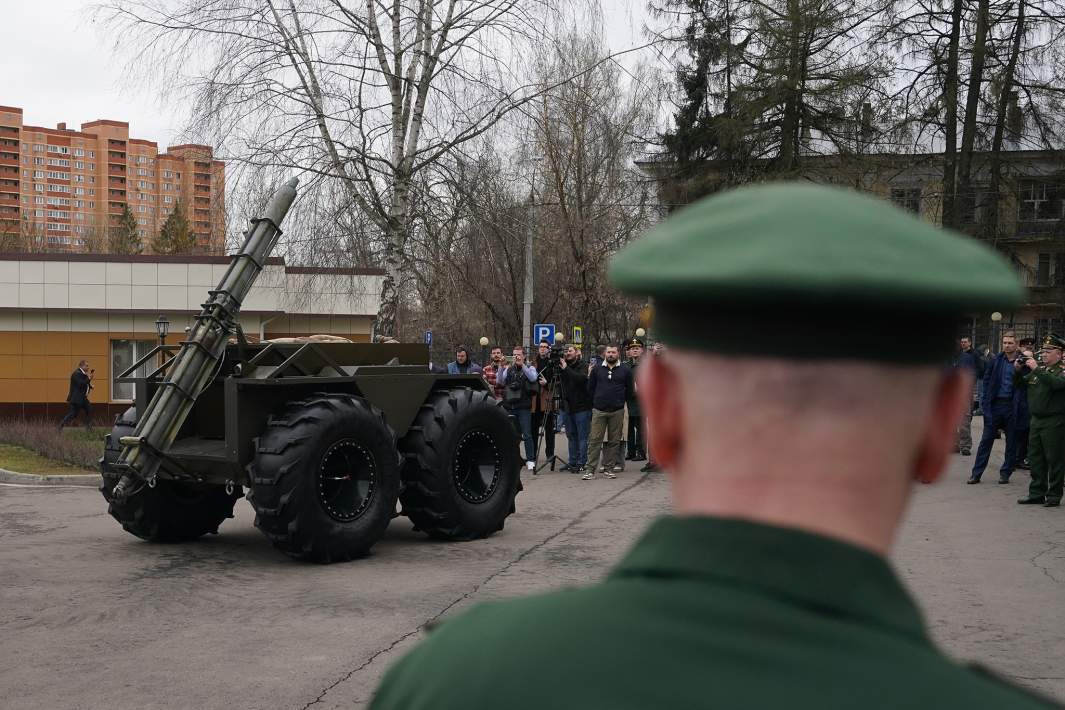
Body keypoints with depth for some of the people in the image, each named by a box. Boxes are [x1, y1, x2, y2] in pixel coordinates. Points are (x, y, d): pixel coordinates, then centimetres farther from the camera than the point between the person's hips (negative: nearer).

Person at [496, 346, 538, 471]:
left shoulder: (529, 368, 5)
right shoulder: (509, 369, 13)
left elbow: (533, 378, -16)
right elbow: (499, 382, 1)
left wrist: (522, 365, -21)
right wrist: (502, 368, -12)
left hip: (524, 406, -4)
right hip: (509, 405, 4)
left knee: (526, 434, -7)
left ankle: (530, 460, -5)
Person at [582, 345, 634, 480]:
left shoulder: (625, 370, 5)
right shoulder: (596, 369, 6)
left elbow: (629, 390, 12)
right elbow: (590, 388, 12)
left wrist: (620, 402, 11)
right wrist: (596, 402, 10)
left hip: (617, 411, 1)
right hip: (599, 411, 0)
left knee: (614, 441, 4)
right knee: (595, 440, -4)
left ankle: (609, 468, 12)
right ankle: (590, 470, -4)